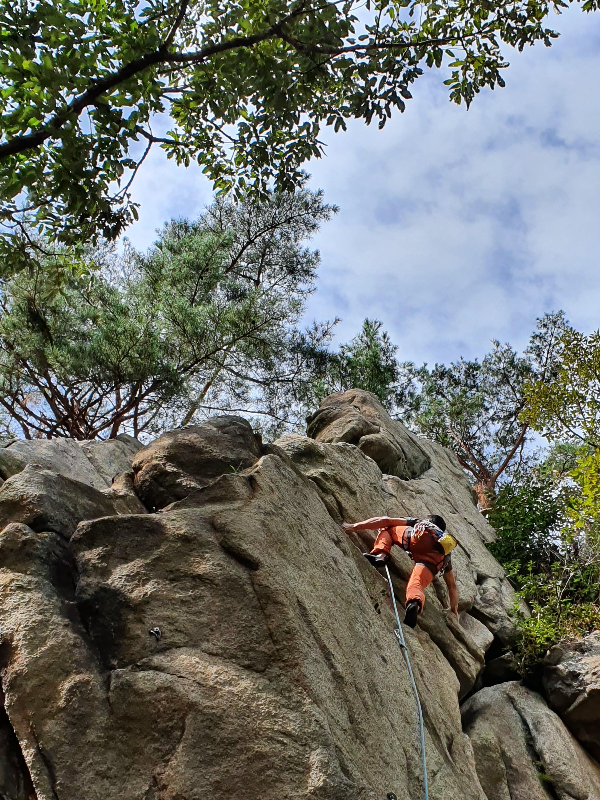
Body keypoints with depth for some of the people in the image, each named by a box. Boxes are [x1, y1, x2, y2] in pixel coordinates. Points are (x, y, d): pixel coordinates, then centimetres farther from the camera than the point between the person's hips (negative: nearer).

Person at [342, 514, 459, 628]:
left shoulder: (419, 523, 40)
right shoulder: (445, 555, 46)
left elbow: (386, 521, 27)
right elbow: (452, 585, 48)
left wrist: (355, 526, 27)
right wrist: (454, 610, 59)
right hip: (436, 558, 2)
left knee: (387, 529, 24)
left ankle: (380, 555, -6)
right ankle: (415, 604, -49)